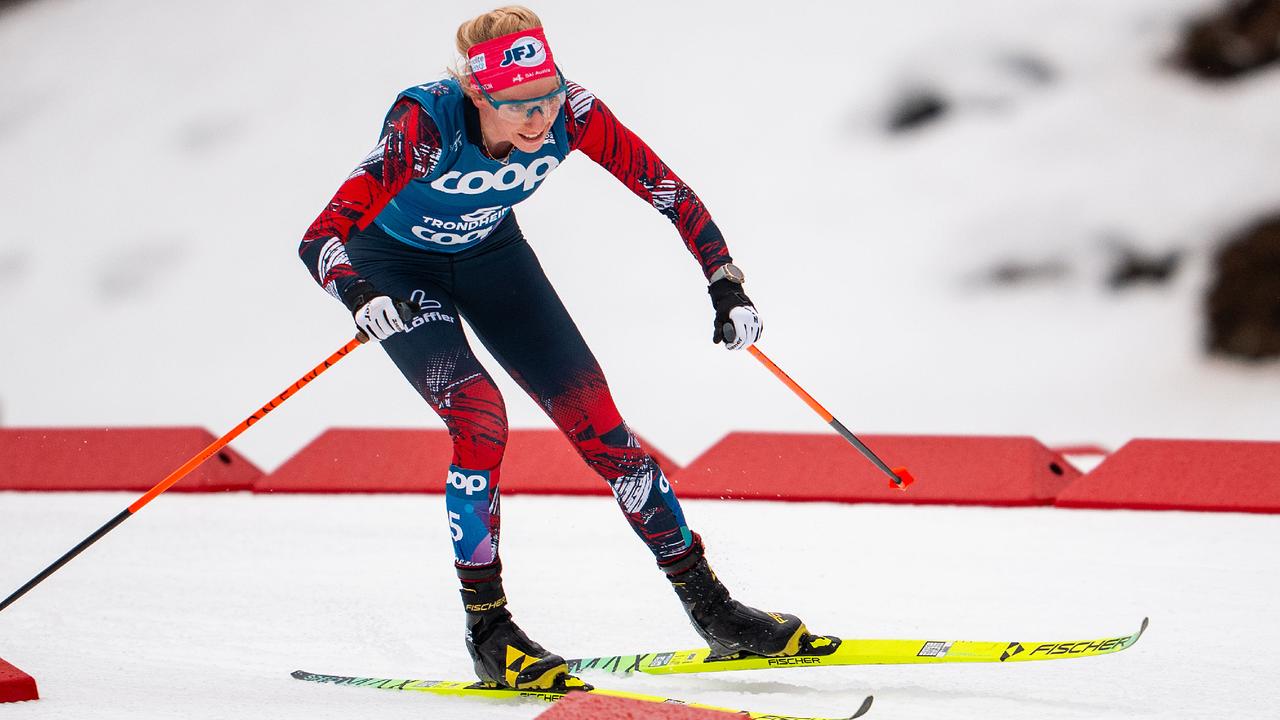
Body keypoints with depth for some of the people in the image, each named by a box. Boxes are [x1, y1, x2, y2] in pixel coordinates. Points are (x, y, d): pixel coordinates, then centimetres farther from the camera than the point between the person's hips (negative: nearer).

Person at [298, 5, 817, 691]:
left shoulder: (570, 112, -28)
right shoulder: (425, 124, -38)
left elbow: (666, 190, -16)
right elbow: (321, 238, -43)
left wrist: (726, 285, -21)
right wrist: (361, 296, -63)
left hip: (490, 254, 4)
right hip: (395, 265, -4)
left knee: (592, 414, -3)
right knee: (479, 417, -25)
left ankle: (712, 609, 6)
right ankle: (487, 630, -13)